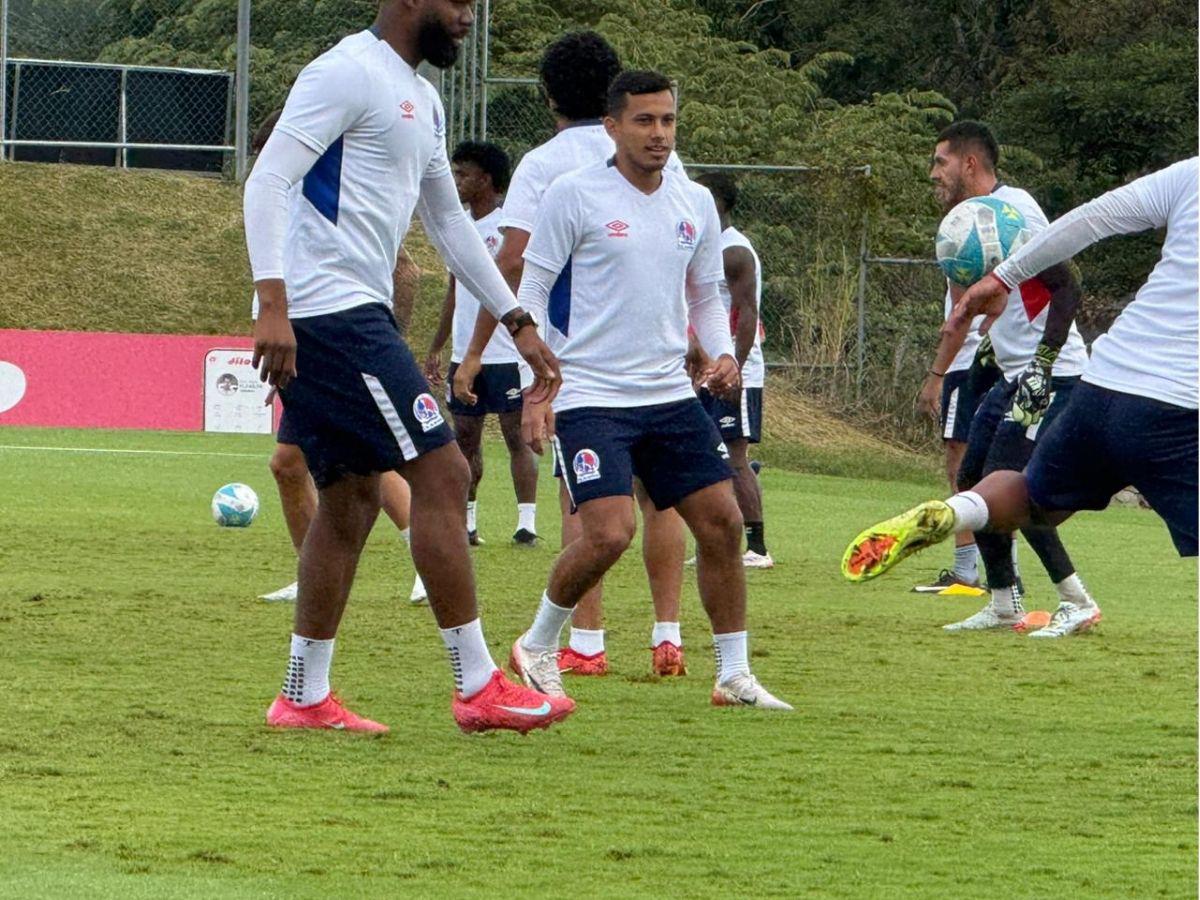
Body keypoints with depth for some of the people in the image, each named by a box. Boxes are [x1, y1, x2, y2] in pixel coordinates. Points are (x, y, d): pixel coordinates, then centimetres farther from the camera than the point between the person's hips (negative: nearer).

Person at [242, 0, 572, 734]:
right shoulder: (349, 74, -11)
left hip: (356, 316, 10)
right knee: (442, 474, -10)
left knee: (352, 496, 12)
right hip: (334, 312, -10)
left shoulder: (422, 100, 20)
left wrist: (519, 324, 26)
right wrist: (273, 304, -27)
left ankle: (304, 698, 16)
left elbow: (450, 224, 28)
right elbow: (267, 181, -18)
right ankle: (479, 688, -9)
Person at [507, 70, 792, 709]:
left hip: (671, 396, 6)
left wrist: (722, 354, 2)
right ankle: (536, 648, 6)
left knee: (721, 522, -1)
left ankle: (734, 675, 10)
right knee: (608, 533, -18)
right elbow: (532, 293, -3)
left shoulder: (695, 203, 10)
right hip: (589, 398, -6)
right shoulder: (574, 195, -6)